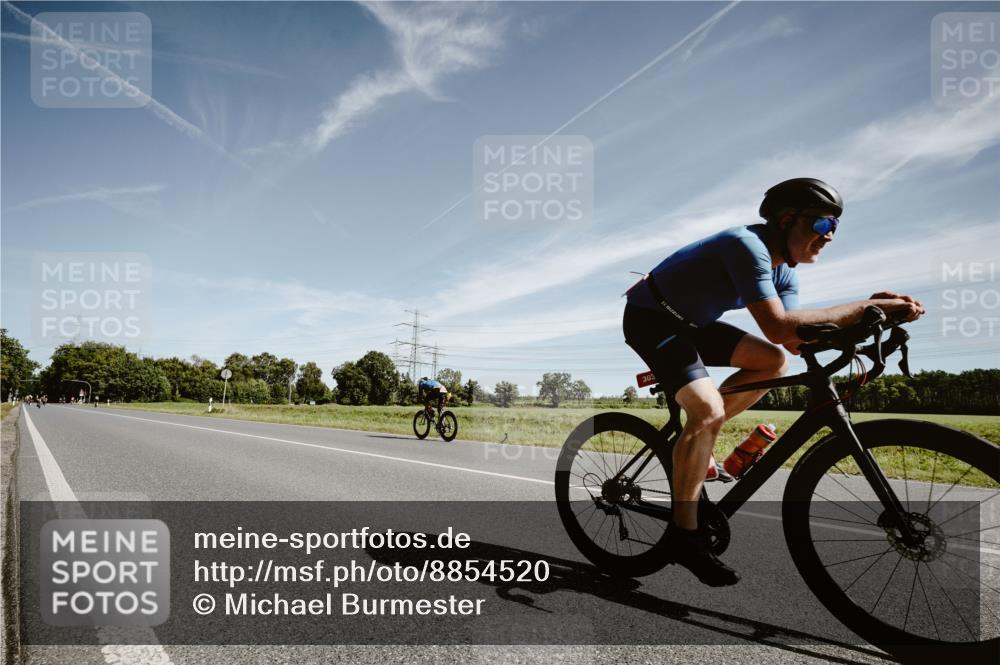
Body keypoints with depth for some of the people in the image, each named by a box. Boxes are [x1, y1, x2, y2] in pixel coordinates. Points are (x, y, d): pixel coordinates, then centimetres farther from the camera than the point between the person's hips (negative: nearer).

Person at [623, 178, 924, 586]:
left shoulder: (784, 270, 4)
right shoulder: (747, 245, -25)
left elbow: (797, 340, -4)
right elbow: (778, 327, -35)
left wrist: (865, 315, -14)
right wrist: (866, 307, -30)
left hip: (689, 322, 9)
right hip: (650, 318, -9)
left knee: (772, 362, 4)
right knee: (708, 409, -25)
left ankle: (692, 443, 9)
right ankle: (684, 534, -12)